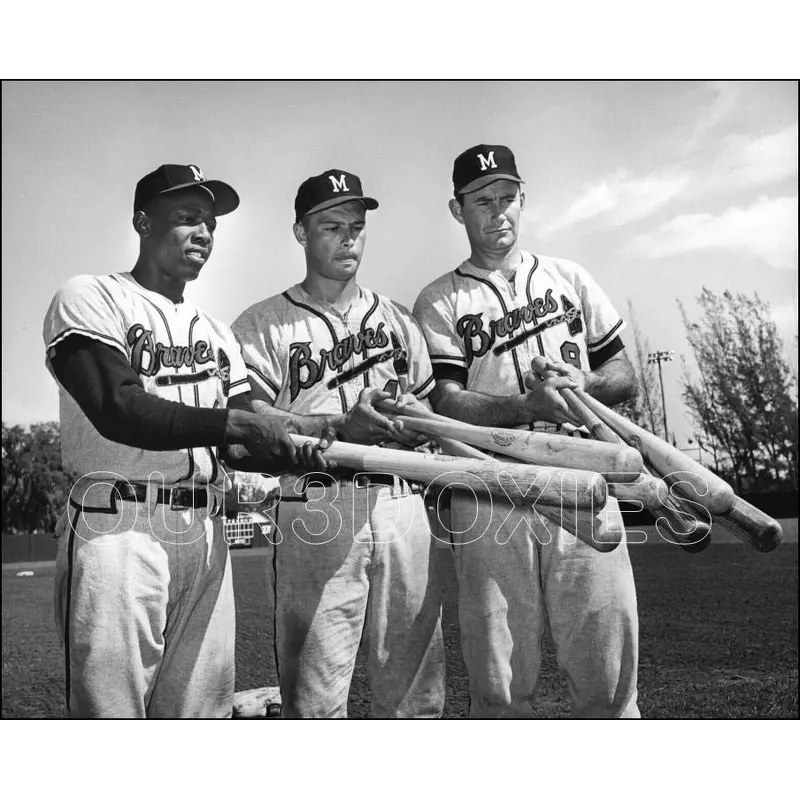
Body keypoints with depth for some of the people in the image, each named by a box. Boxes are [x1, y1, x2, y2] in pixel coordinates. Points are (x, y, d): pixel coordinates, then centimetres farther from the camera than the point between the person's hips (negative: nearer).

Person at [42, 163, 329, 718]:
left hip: (206, 532, 6)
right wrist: (233, 423, -14)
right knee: (110, 709, -4)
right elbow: (119, 412, -14)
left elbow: (244, 446, 13)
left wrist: (326, 453, -5)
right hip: (118, 527, -6)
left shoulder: (216, 333, 21)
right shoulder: (91, 300, 1)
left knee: (202, 710, 9)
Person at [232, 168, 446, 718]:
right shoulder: (263, 324, 8)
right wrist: (341, 425, -19)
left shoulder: (399, 320, 21)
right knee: (315, 697, -1)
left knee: (415, 689, 8)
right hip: (316, 511, -3)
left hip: (402, 504, 4)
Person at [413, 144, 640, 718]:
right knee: (499, 685, 4)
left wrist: (582, 382, -6)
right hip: (489, 496, -1)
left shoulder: (569, 278, 18)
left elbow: (624, 374, 16)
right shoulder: (439, 301, 9)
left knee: (608, 672, 2)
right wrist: (527, 405, -20)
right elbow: (445, 401, -4)